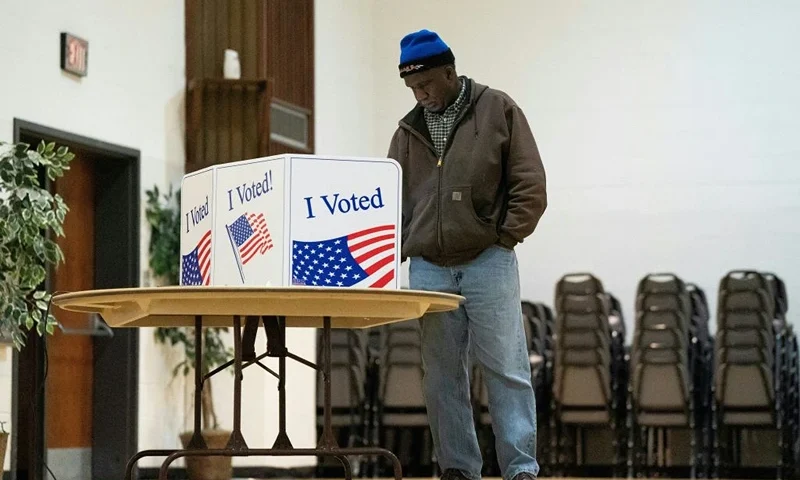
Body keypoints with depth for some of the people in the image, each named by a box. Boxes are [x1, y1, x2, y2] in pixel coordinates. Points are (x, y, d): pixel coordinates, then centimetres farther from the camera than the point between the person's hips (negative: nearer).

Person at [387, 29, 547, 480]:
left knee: (507, 369, -4)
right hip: (428, 268, 4)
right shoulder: (409, 130, 12)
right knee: (443, 375, 4)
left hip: (488, 262, -4)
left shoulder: (498, 110, 2)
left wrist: (503, 237, -6)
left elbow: (530, 185, -1)